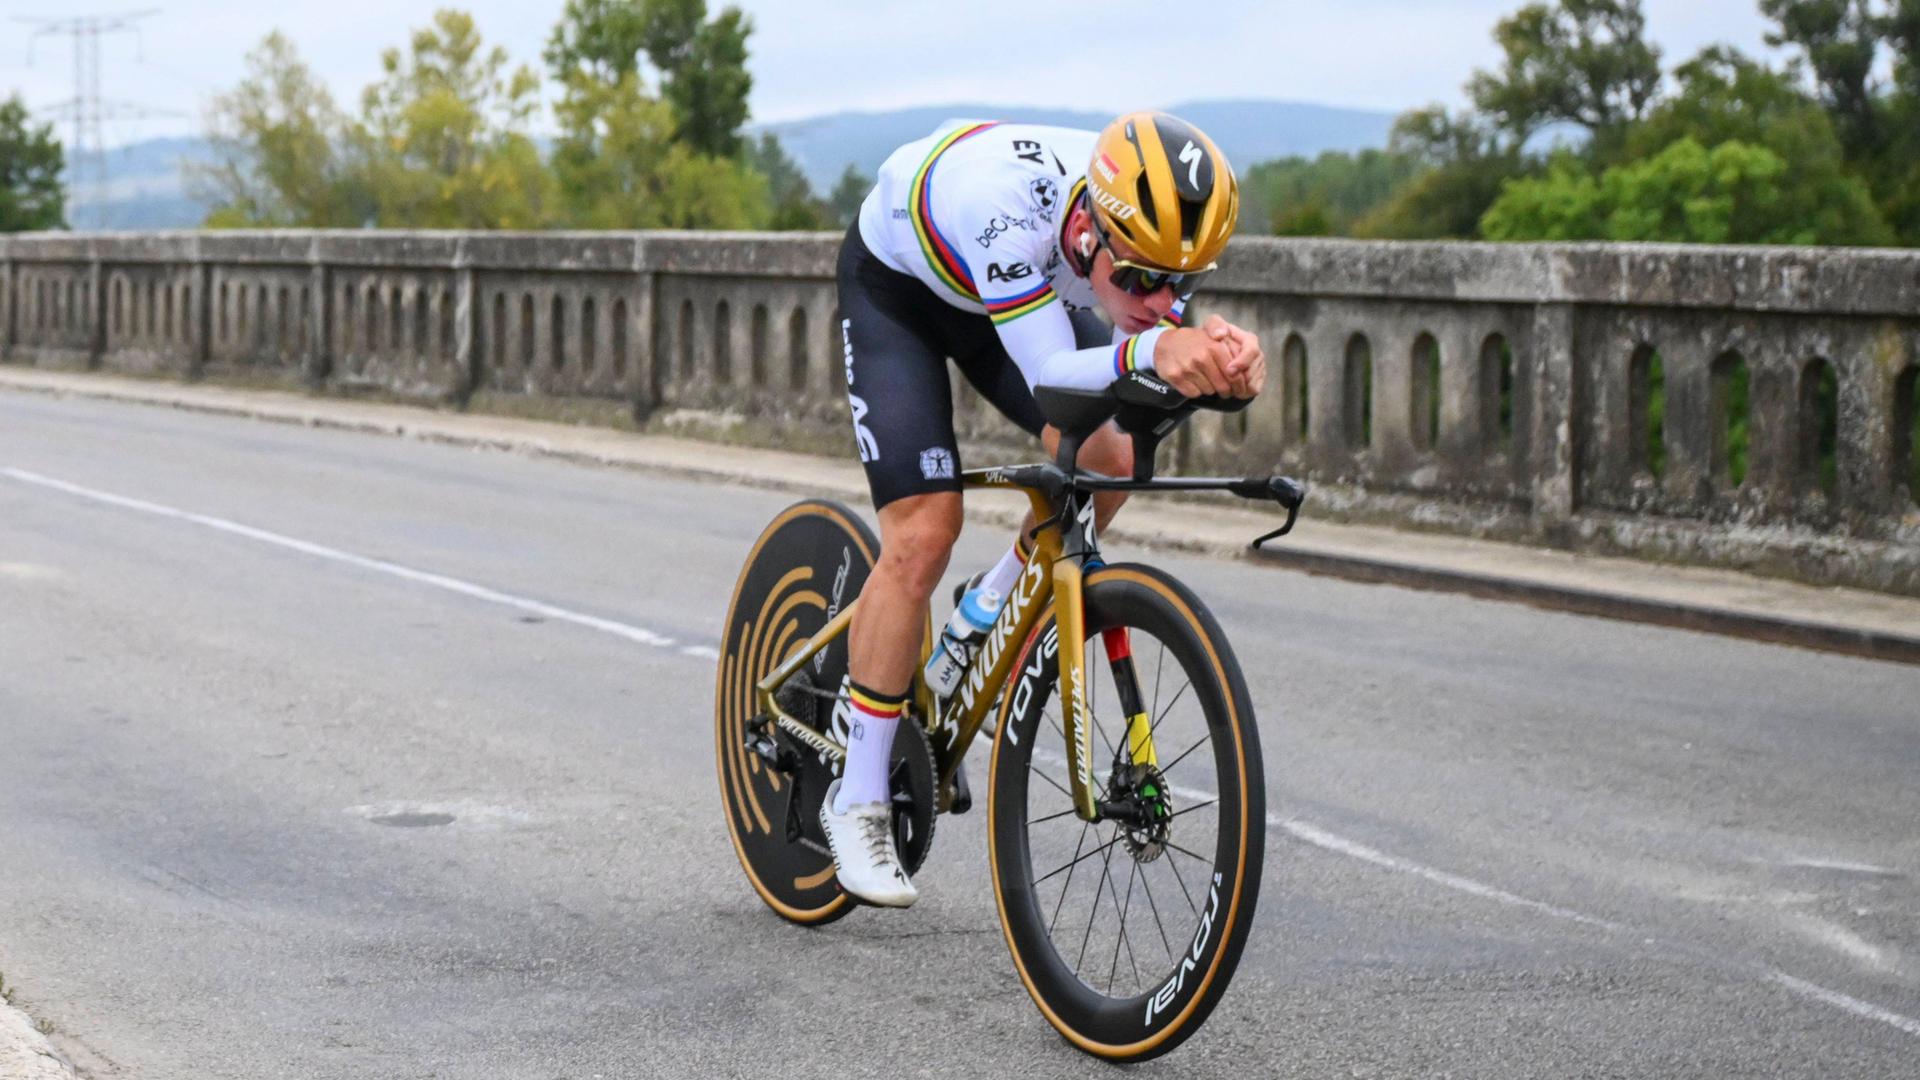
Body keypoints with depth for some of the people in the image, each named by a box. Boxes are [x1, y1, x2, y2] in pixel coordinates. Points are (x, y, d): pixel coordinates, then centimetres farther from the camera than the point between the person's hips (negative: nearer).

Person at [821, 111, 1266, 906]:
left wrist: (1220, 359, -52)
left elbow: (1165, 373, -29)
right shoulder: (1006, 201, -45)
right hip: (897, 281, -5)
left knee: (1106, 459, -17)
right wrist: (1151, 348, -66)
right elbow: (1052, 375, -47)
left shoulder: (1147, 230, -30)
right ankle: (858, 802, -4)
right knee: (924, 532, -16)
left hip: (1014, 287, 5)